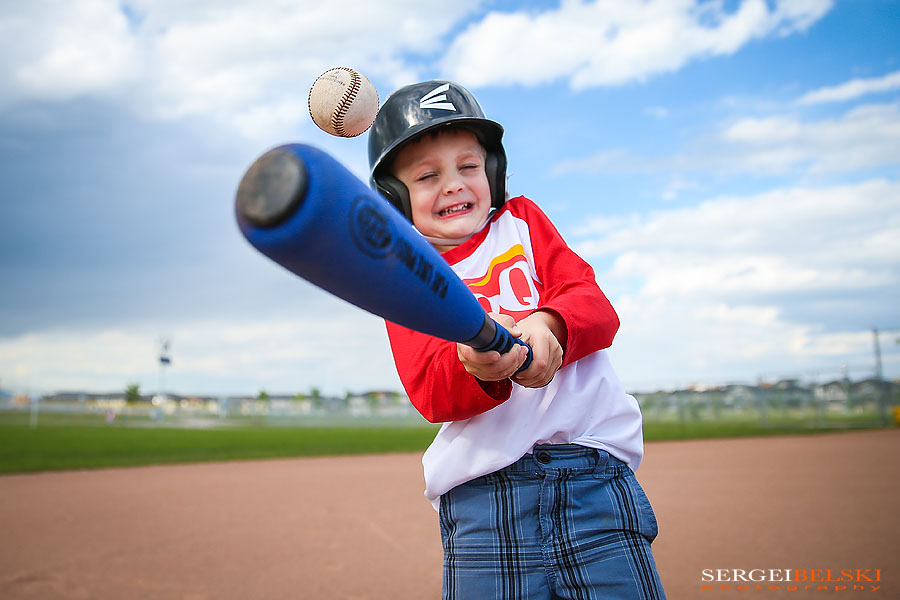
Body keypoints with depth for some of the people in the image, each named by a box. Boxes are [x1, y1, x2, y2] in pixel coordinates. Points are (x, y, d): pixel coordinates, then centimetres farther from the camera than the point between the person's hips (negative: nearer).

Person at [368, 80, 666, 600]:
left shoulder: (521, 221, 17)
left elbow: (596, 305, 3)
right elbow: (430, 393, -3)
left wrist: (548, 325, -20)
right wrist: (476, 366, -26)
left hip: (593, 472, 1)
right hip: (481, 489, -1)